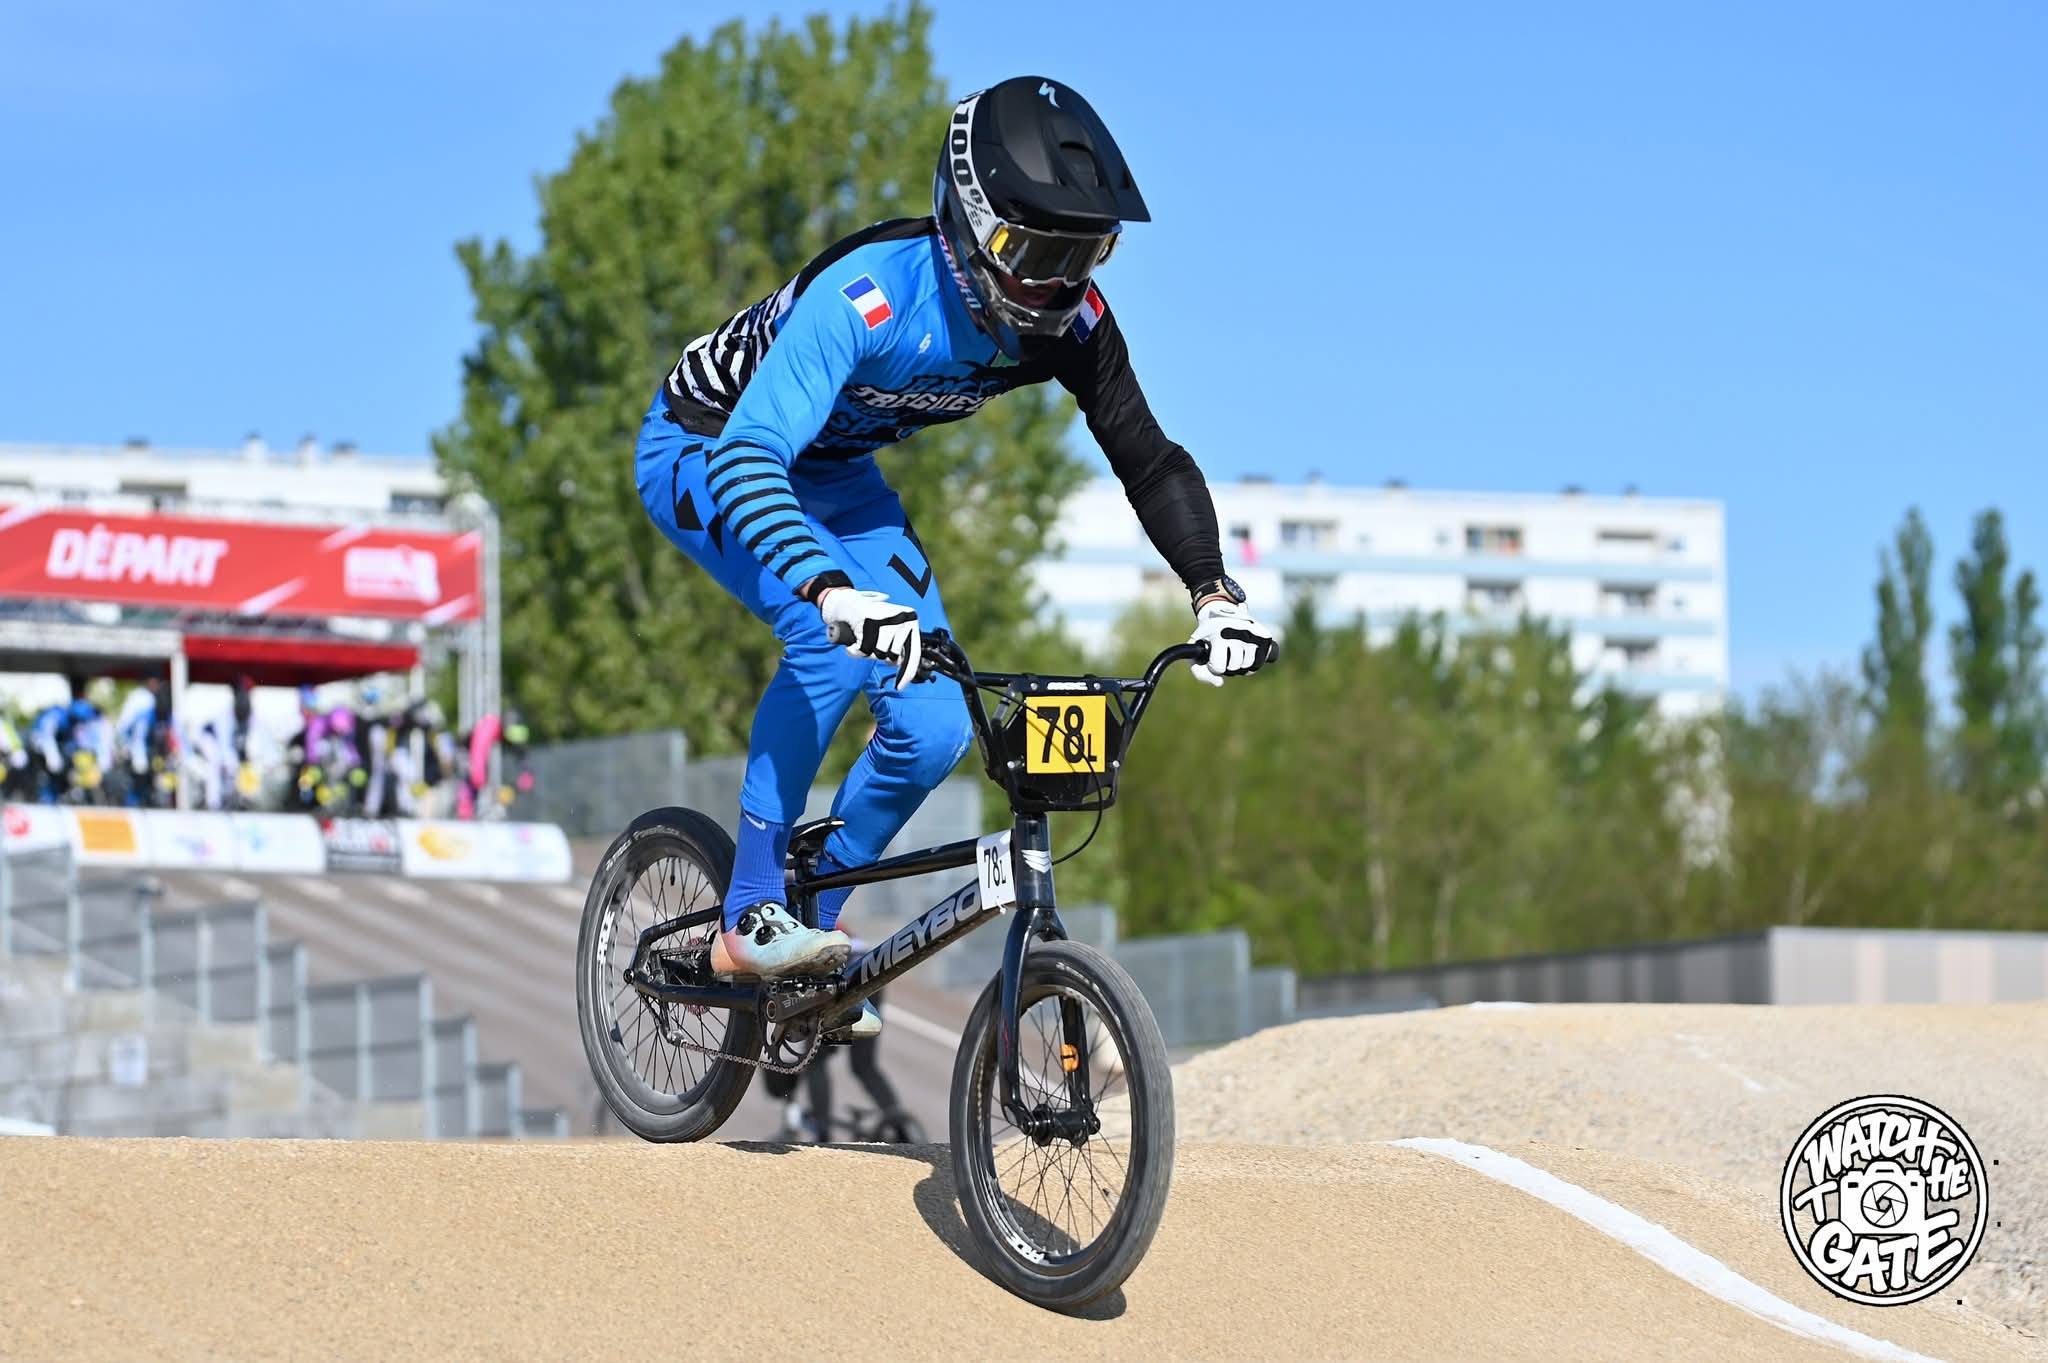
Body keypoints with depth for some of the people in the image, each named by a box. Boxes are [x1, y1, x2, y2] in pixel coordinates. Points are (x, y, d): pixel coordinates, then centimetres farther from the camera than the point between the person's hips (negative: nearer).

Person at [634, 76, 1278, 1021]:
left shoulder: (1068, 318, -21)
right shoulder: (867, 295, -39)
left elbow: (1149, 459, -11)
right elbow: (747, 457, -48)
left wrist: (1214, 596, -27)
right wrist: (836, 592, -64)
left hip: (832, 475, 6)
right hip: (704, 453, -6)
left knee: (934, 728, -8)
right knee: (837, 644, -32)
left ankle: (817, 912, 16)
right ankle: (749, 922, -22)